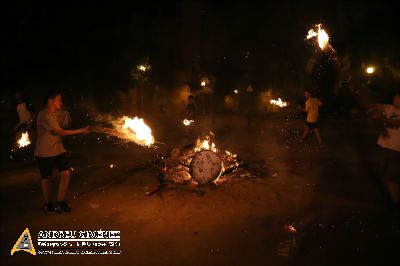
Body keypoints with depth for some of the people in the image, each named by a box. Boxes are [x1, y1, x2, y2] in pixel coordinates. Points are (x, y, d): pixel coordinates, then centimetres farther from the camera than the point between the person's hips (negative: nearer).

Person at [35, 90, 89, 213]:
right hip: (45, 153, -7)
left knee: (65, 173, -5)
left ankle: (60, 202, 9)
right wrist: (80, 131, -19)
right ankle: (47, 204, 28)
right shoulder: (44, 116, -22)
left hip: (58, 150, 7)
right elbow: (61, 132, -23)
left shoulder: (53, 113, 8)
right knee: (46, 178, 9)